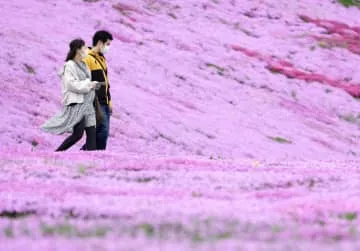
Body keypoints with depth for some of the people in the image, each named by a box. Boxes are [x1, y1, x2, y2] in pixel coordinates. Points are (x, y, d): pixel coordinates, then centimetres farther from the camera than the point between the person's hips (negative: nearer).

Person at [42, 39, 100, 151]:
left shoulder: (83, 65, 16)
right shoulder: (70, 66, -9)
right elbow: (71, 84, -19)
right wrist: (89, 85, -16)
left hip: (87, 103, 9)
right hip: (76, 104, -9)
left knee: (92, 133, 1)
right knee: (77, 134, -11)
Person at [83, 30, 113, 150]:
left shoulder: (102, 59, 19)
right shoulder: (88, 59, -12)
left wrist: (109, 101, 23)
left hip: (104, 103, 9)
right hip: (96, 103, -9)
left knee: (103, 132, 9)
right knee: (102, 131, -13)